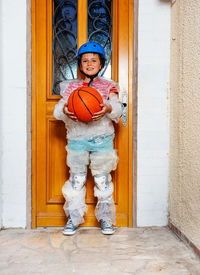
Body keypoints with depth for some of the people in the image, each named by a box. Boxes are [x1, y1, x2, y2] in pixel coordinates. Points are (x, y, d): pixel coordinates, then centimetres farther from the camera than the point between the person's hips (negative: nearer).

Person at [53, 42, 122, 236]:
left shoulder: (108, 86, 10)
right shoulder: (71, 86, 13)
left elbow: (117, 108, -2)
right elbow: (58, 108, 3)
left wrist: (109, 108, -25)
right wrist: (64, 110, -21)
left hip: (102, 138, -1)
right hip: (77, 137, 1)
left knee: (103, 178, 5)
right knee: (76, 178, 4)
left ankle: (105, 218, 18)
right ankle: (74, 218, 18)